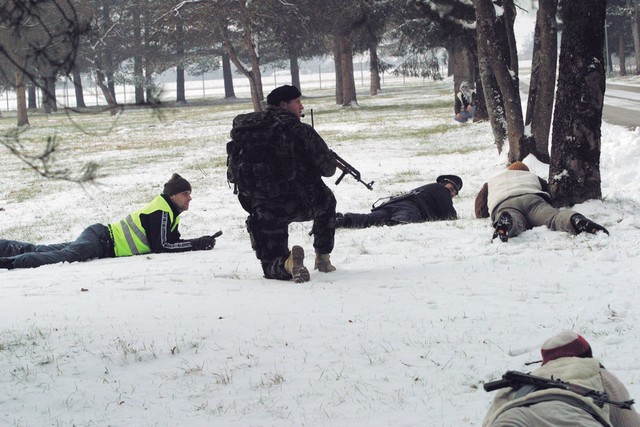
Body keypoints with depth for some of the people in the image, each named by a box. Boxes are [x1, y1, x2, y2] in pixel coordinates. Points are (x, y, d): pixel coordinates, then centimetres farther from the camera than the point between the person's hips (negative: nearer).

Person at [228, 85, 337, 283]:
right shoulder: (299, 130, -9)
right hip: (303, 203, -2)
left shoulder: (242, 130, 6)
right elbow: (328, 168, -6)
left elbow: (232, 174, 12)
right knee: (326, 201, 34)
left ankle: (287, 263, -22)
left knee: (271, 264, 14)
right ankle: (323, 257, 28)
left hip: (265, 211, 2)